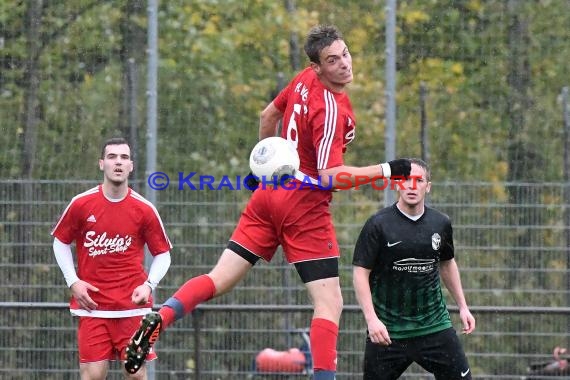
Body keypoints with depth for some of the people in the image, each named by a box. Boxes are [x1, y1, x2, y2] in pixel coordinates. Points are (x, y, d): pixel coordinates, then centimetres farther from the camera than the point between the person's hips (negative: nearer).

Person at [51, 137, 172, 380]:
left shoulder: (144, 210, -1)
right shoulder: (81, 204, -2)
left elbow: (163, 254, 8)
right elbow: (61, 242, 12)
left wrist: (149, 285, -8)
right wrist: (73, 282, 2)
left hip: (133, 304, 0)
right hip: (92, 303, 0)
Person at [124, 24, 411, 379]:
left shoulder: (304, 80, 4)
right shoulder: (331, 108, -20)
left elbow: (269, 115, 21)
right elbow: (330, 176, -24)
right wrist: (387, 170, -23)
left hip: (270, 192, 8)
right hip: (305, 205, -8)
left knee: (219, 280, 7)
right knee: (330, 303, -5)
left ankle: (159, 319, -11)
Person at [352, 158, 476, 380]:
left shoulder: (440, 224, 4)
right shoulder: (378, 225, -9)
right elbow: (360, 273, -9)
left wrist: (462, 306, 19)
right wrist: (371, 318, -19)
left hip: (435, 326, 3)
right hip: (387, 331, -3)